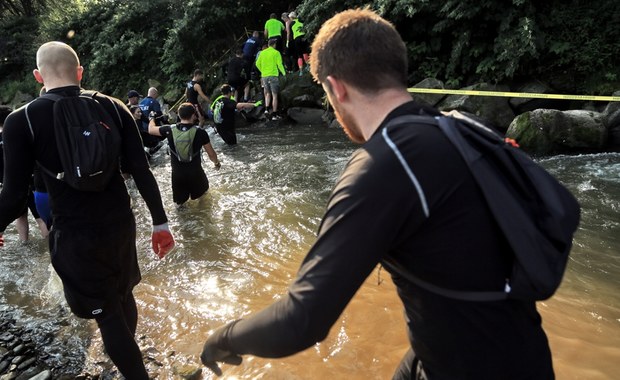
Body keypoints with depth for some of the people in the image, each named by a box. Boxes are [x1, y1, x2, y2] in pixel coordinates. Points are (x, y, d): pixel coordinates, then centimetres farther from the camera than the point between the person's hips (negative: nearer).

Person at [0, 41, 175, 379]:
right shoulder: (112, 107, -4)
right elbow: (141, 171, -6)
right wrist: (160, 222, 1)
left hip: (76, 235, -4)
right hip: (119, 223, 4)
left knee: (106, 312, 10)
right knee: (123, 295, 25)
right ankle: (128, 353, 49)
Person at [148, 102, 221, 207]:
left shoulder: (170, 130, -14)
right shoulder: (200, 132, -19)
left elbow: (151, 129, 4)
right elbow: (211, 154, -10)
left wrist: (152, 118, 26)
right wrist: (217, 163, 12)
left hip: (177, 172, 0)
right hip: (195, 171, 0)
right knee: (200, 188, 37)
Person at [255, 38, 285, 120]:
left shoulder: (262, 52, 9)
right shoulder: (276, 53, -4)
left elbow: (257, 64, 10)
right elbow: (279, 64, -9)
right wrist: (283, 72, 7)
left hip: (264, 76, 4)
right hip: (273, 75, -4)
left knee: (268, 93, 20)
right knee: (274, 95, 1)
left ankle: (266, 109, 0)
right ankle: (274, 115, 0)